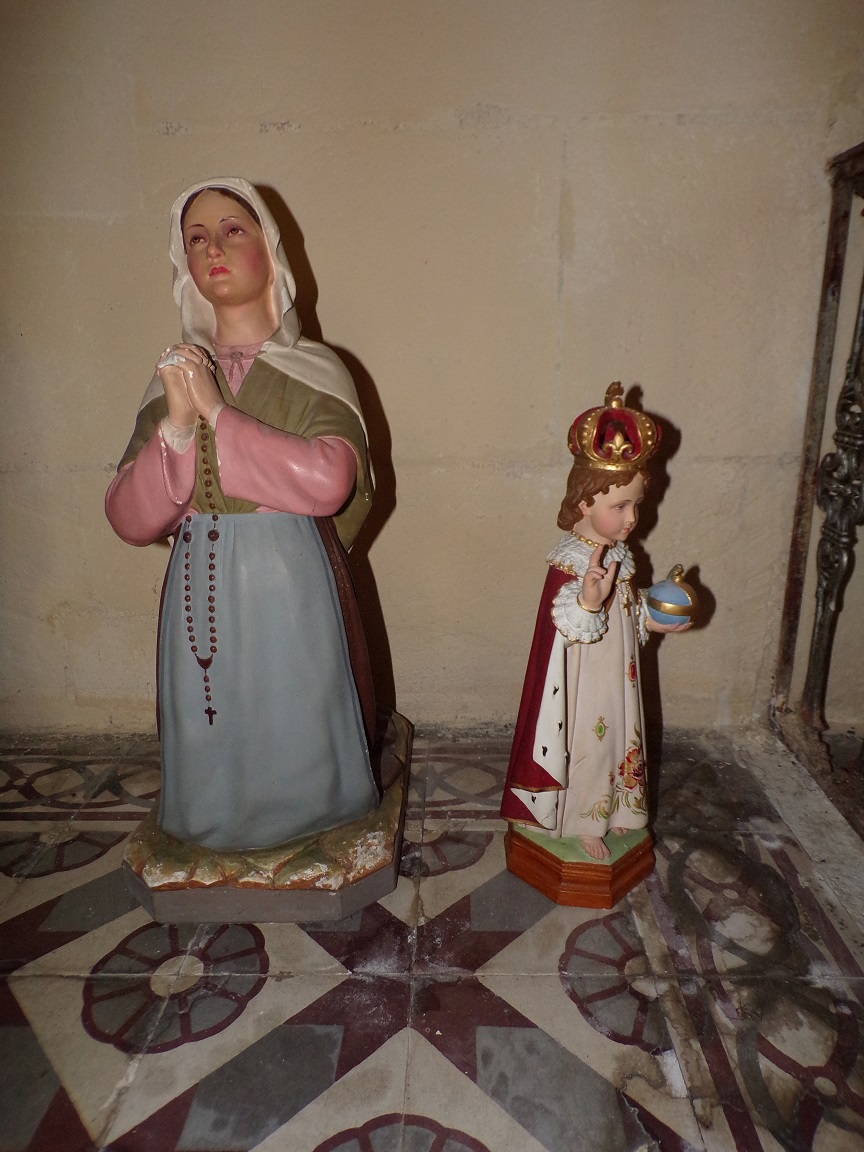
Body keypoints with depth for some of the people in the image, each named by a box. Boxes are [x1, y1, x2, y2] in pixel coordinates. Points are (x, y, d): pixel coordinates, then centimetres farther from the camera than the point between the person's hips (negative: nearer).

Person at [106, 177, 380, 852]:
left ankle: (306, 816, 40)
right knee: (213, 772, 13)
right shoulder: (174, 375, 7)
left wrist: (217, 412, -16)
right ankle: (216, 825, 43)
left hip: (292, 592, -2)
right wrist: (178, 426, -17)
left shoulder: (316, 372, -1)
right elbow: (130, 520, -1)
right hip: (202, 595, 3)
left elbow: (328, 482, -21)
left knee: (299, 758, 10)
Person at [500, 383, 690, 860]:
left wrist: (653, 619, 1)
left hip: (617, 675, 9)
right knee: (586, 745, 8)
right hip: (584, 682, -9)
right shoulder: (571, 561, -27)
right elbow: (568, 626, -36)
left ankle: (611, 811, 45)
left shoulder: (617, 551, 1)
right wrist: (588, 600, -53)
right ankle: (581, 823, 31)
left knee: (617, 736, 23)